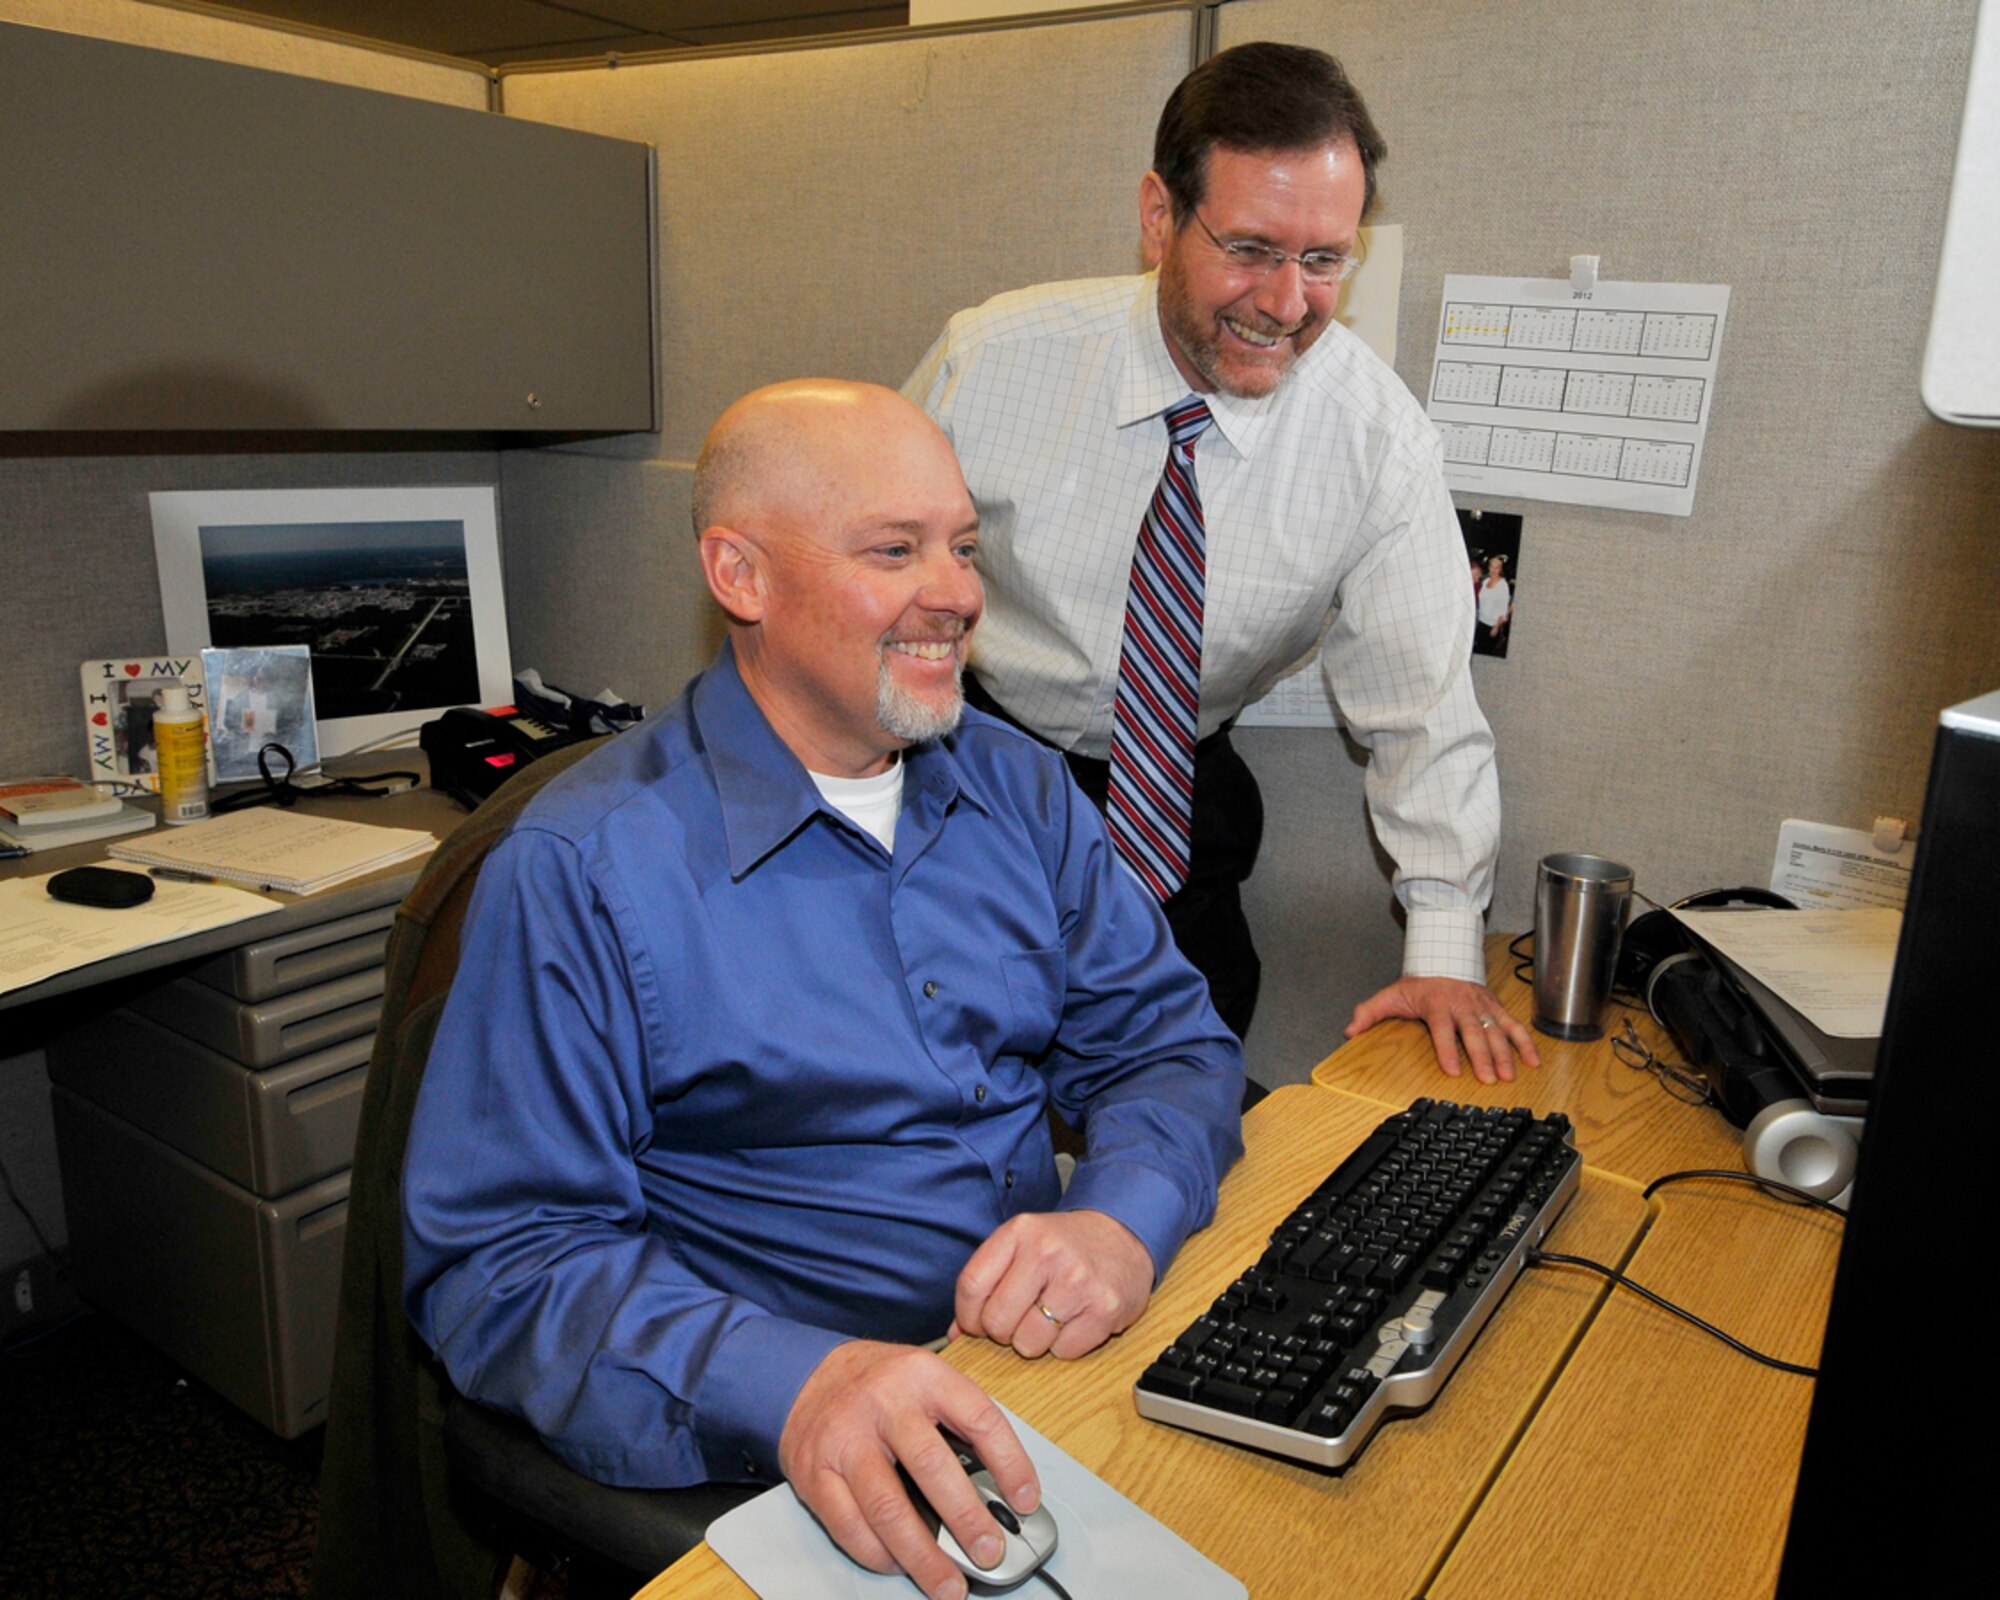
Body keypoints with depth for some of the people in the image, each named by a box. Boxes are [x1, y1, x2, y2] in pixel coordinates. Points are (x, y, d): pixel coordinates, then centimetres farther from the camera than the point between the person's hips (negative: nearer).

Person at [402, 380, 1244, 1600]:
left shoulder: (1020, 788, 7)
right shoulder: (586, 868, -11)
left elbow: (1164, 1037, 9)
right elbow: (502, 1258, -12)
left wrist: (1126, 1219, -13)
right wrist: (786, 1382, -29)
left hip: (1068, 1377, 6)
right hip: (786, 1463, -5)